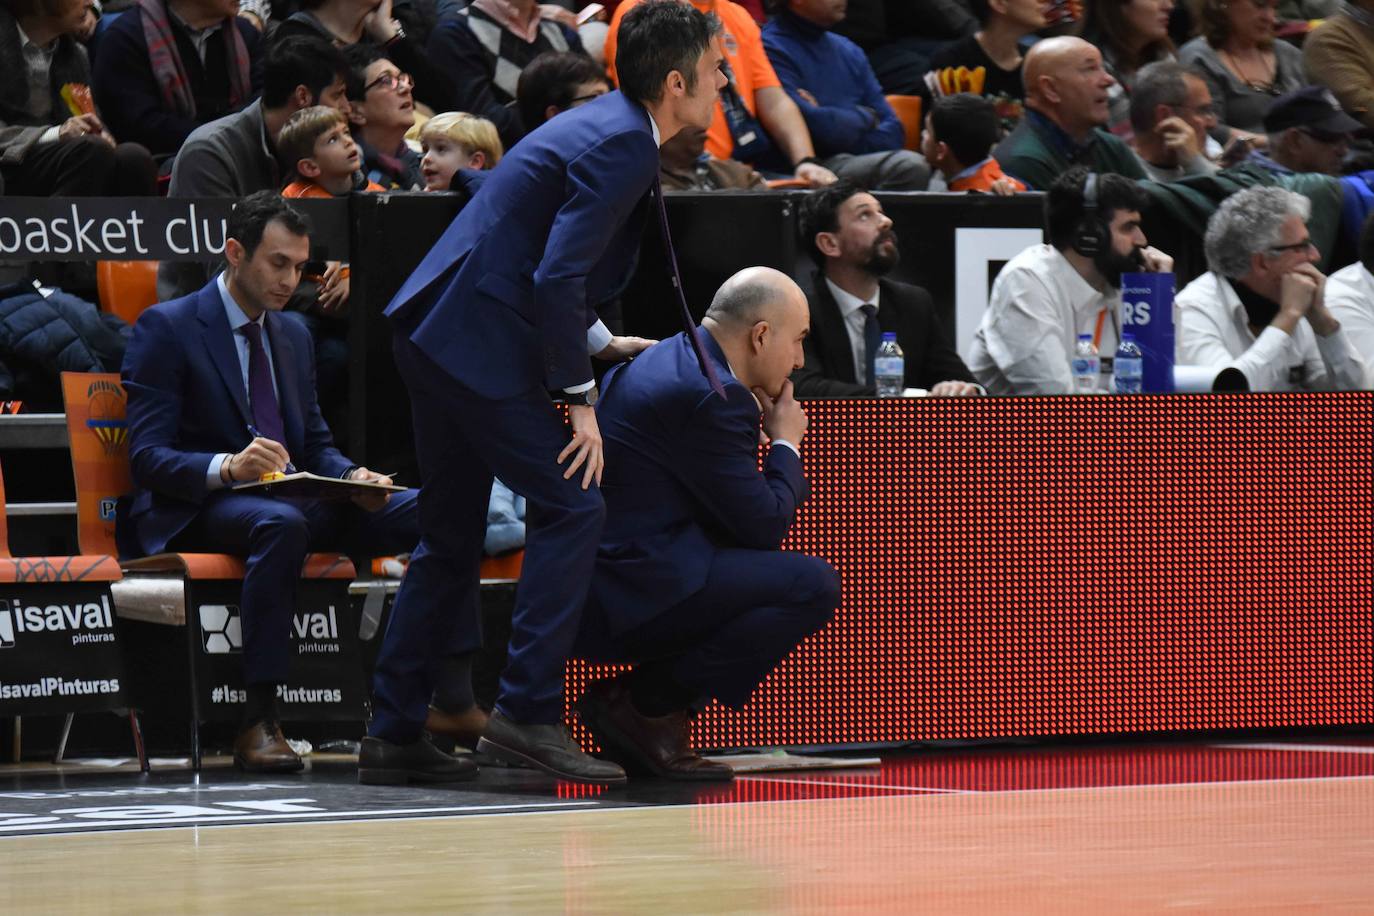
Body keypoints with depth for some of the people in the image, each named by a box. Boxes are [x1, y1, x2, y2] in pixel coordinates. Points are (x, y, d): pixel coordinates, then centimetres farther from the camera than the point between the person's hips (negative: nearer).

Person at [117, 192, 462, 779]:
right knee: (281, 523, -42)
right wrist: (227, 467, -31)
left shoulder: (293, 336, 20)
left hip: (294, 500, 7)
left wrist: (352, 478, -4)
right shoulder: (166, 329, -3)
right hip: (199, 510, -6)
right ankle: (258, 724, -40)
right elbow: (148, 456, -11)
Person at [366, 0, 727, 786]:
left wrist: (600, 341, 19)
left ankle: (397, 725, 21)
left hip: (437, 335, 11)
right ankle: (528, 714, -13)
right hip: (478, 346, -11)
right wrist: (581, 394, -16)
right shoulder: (621, 147, -16)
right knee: (573, 507, -10)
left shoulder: (607, 125, 15)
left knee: (451, 536, 16)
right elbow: (558, 277, -23)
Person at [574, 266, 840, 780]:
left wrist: (758, 425, 15)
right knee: (813, 586, -14)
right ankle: (641, 704, -8)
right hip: (626, 597, -11)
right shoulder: (712, 394, -15)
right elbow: (763, 524, -12)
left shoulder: (664, 361, 18)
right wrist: (786, 444, 4)